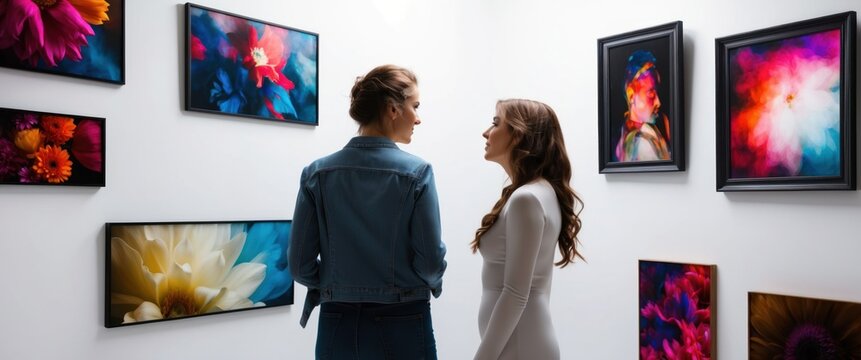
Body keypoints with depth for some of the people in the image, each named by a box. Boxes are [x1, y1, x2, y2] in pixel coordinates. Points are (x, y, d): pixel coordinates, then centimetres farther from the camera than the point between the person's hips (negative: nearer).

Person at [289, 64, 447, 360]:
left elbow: (300, 264, -3)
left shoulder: (317, 173, -4)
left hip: (338, 325, 3)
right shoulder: (416, 172, -13)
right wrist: (431, 282, 11)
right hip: (401, 324, -3)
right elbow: (431, 261, -11)